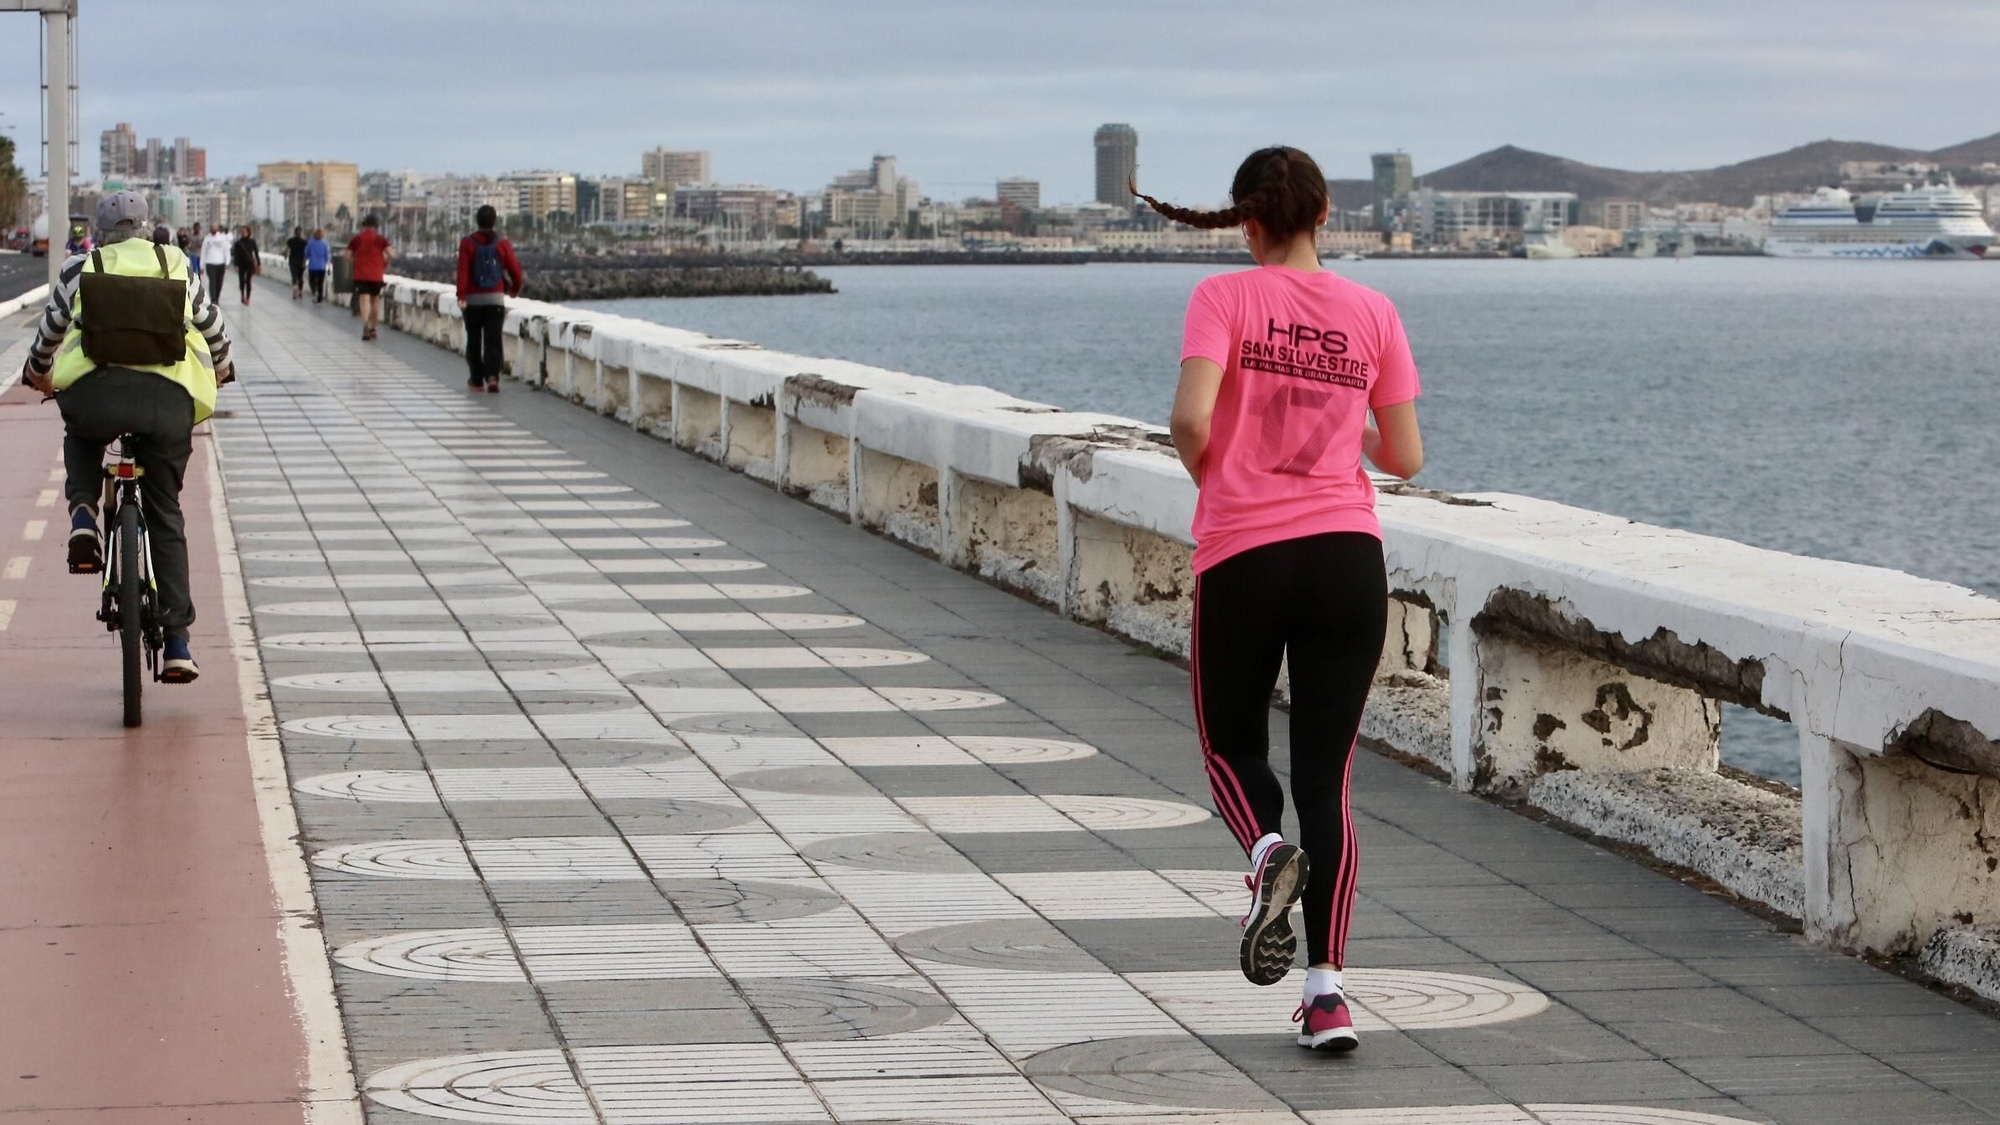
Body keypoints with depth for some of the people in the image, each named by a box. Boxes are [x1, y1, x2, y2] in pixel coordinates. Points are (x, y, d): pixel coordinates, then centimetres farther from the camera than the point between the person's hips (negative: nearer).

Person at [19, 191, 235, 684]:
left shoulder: (80, 269, 17)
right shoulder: (178, 266, 20)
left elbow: (51, 328, 30)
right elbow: (211, 324, 34)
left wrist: (37, 371, 51)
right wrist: (220, 367, 55)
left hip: (98, 390, -1)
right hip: (171, 401, 1)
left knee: (81, 435, 37)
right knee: (165, 517, 14)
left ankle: (83, 516, 9)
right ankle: (176, 642, 9)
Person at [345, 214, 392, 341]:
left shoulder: (356, 239, 3)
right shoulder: (381, 239, 1)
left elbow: (348, 256, 1)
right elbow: (391, 254, -9)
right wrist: (385, 263, 10)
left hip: (361, 274, -1)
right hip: (376, 275, 1)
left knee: (364, 300, -10)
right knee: (375, 300, 16)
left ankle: (365, 324, -32)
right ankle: (372, 328, 22)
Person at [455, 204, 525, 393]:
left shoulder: (467, 243, -5)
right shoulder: (503, 244, -2)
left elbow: (463, 270, -15)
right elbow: (515, 270, -1)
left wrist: (461, 295, -18)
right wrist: (515, 289, 18)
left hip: (473, 299, 0)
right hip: (495, 299, 0)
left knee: (474, 340, 12)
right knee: (493, 340, -2)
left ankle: (476, 379, 17)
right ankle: (492, 376, -20)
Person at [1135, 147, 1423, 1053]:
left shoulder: (1224, 298, -4)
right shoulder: (1372, 313, 5)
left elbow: (1191, 416, -18)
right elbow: (1404, 458, 6)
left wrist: (1205, 472, 4)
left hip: (1242, 554, -2)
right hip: (1348, 554, 2)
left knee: (1233, 746, 19)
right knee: (1326, 777, 7)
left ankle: (1268, 853, -14)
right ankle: (1327, 987, -3)